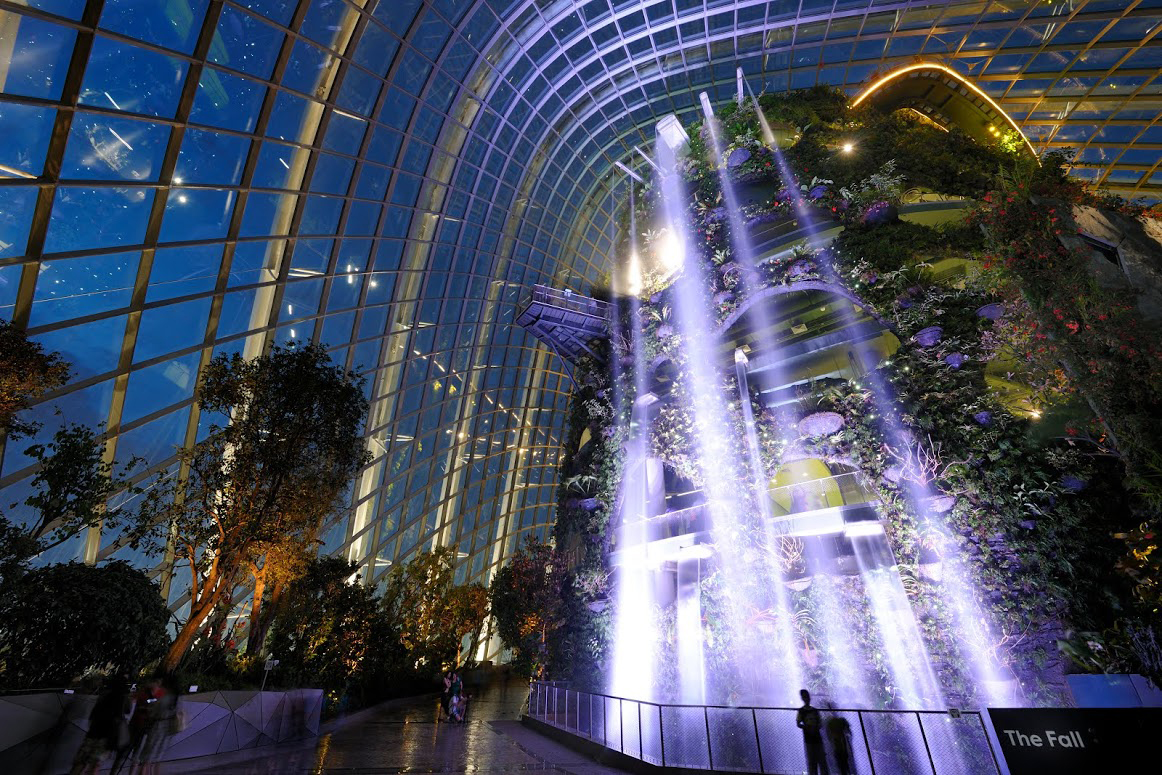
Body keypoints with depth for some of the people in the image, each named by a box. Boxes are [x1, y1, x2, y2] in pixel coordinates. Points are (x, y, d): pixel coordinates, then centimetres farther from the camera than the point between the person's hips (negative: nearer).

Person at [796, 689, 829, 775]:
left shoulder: (815, 710, 10)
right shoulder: (801, 711, -2)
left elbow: (820, 724, 11)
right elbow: (798, 724, -6)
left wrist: (816, 728, -11)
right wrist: (808, 728, -22)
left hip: (818, 738, 4)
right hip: (808, 739, -3)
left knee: (822, 759, 2)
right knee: (811, 761, -1)